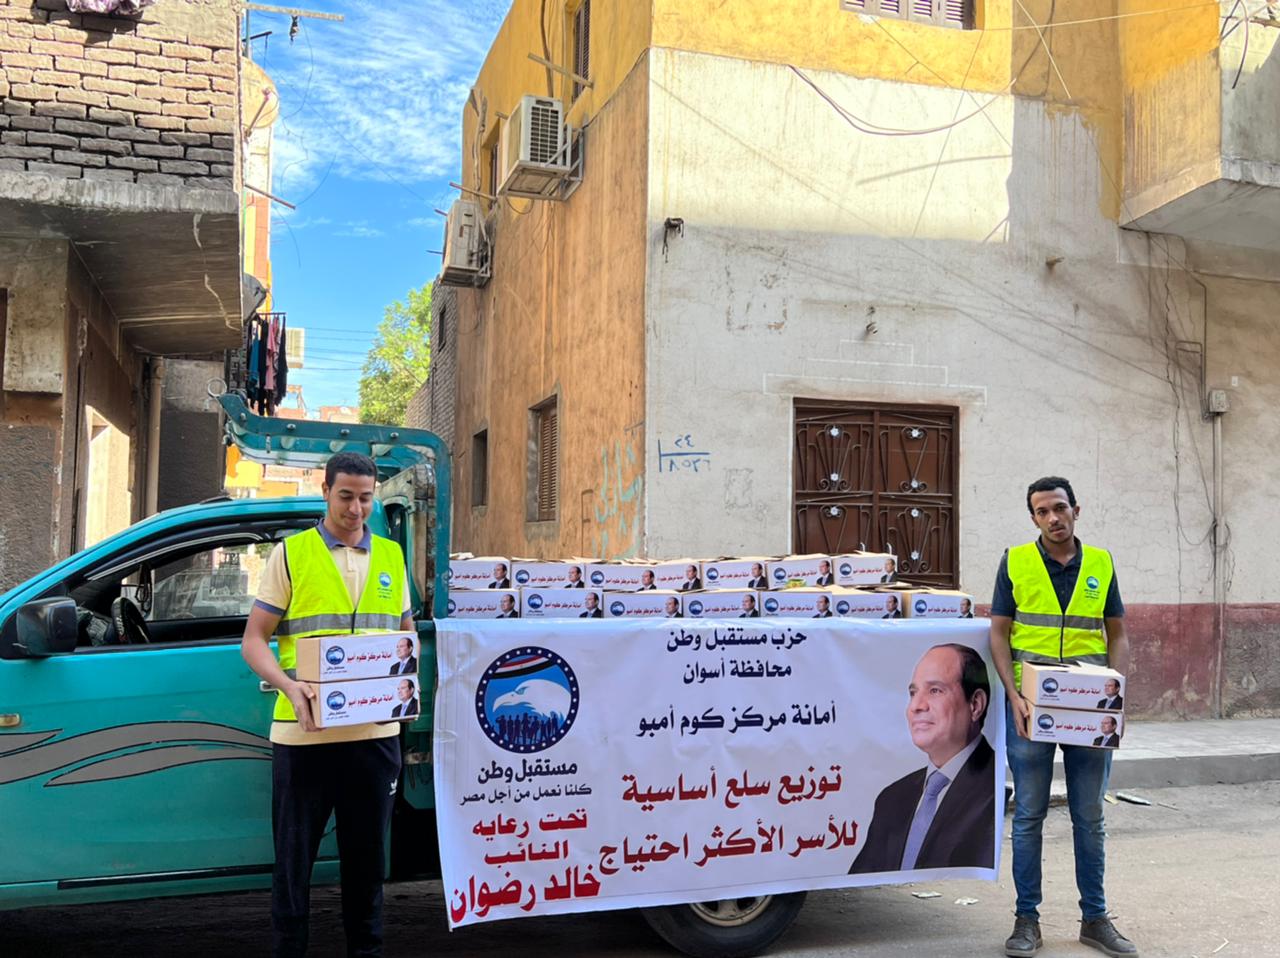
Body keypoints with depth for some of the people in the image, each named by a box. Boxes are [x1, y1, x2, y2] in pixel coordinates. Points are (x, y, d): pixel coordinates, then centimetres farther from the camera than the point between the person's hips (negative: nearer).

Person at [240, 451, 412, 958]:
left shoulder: (391, 556, 11)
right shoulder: (290, 554, 0)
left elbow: (407, 635, 19)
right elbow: (253, 640, -2)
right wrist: (288, 685, -20)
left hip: (375, 731, 3)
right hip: (303, 732, -3)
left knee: (367, 854, 15)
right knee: (294, 855, 7)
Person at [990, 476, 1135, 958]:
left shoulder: (1101, 564, 6)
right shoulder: (1015, 562, 0)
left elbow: (1118, 634, 10)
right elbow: (998, 633, -1)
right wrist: (1013, 694, -12)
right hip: (1031, 705, -2)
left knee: (1089, 816, 11)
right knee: (1028, 815, 4)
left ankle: (1095, 918, 23)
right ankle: (1027, 919, 15)